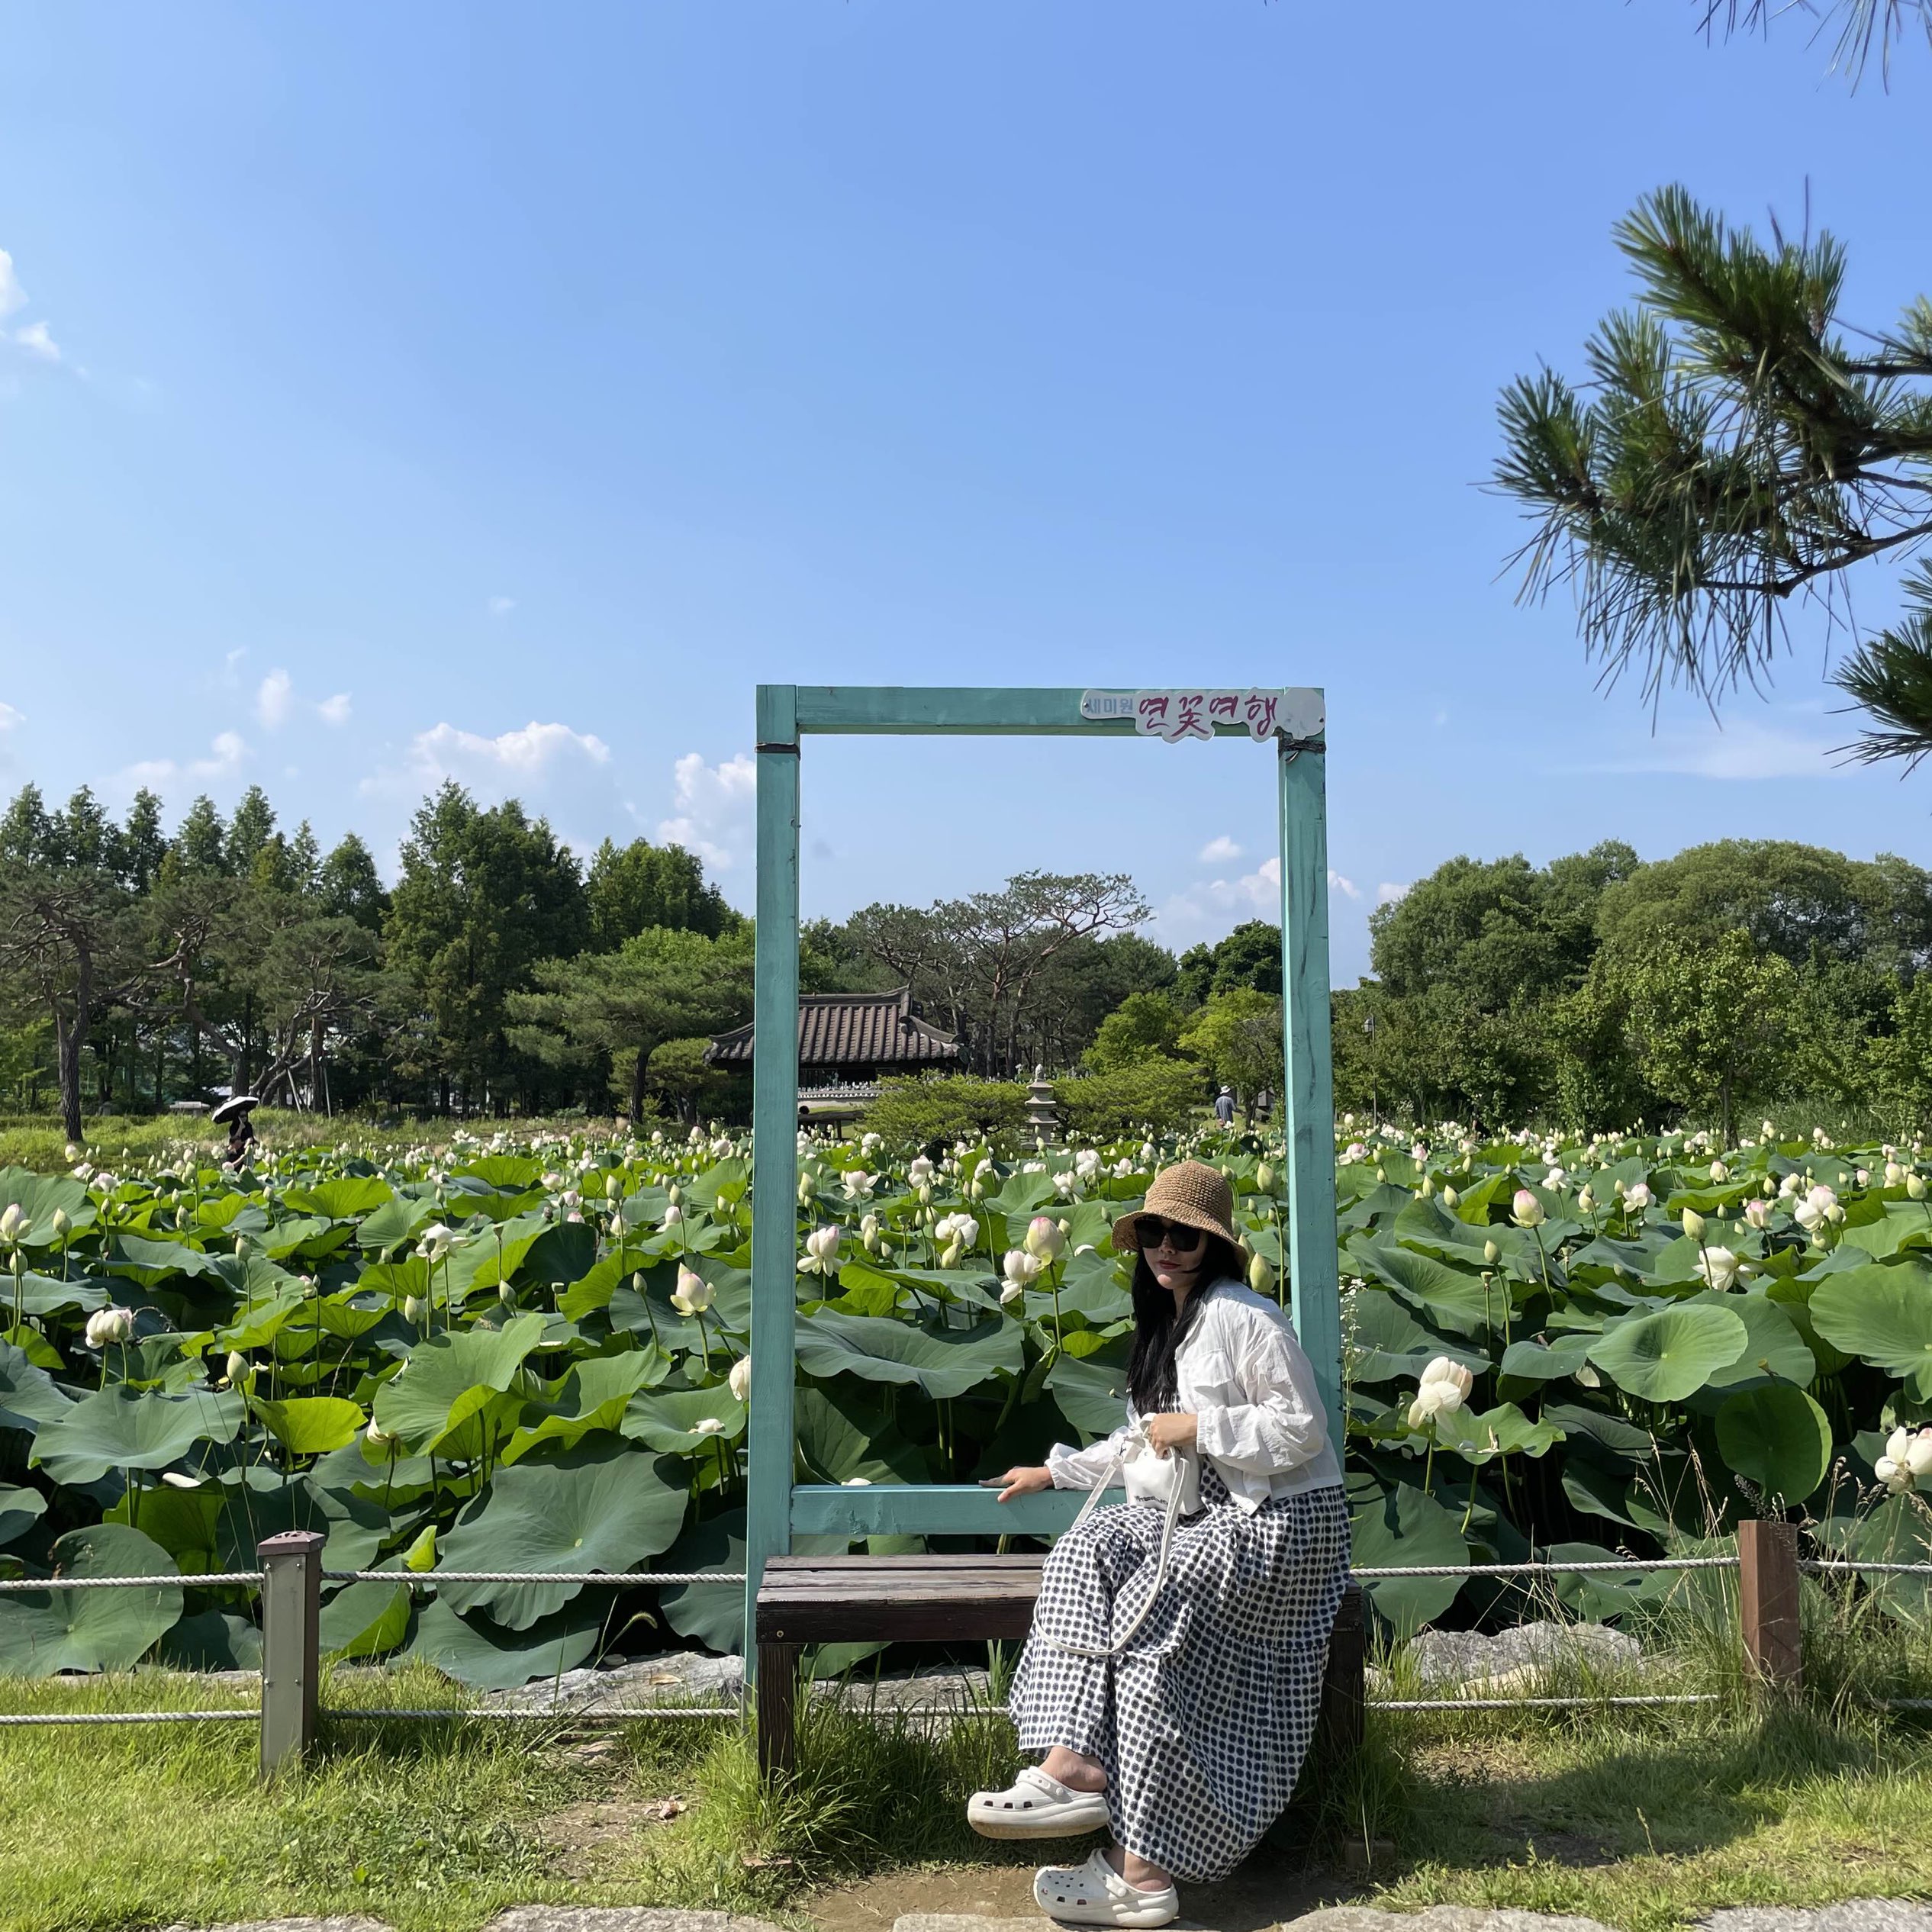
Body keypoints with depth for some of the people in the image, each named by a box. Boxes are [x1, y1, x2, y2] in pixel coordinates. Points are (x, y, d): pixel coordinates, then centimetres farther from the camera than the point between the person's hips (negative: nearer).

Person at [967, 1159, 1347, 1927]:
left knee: (1154, 1607, -27)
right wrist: (1053, 1472, 24)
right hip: (1209, 1512, 9)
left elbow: (1303, 1431, -18)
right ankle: (1075, 1766, -26)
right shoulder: (1165, 1325, 15)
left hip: (1282, 1521, -9)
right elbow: (1144, 1446, 25)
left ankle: (1142, 1870, -21)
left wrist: (1198, 1426, -18)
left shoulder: (1240, 1316, -15)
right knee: (1087, 1551, -15)